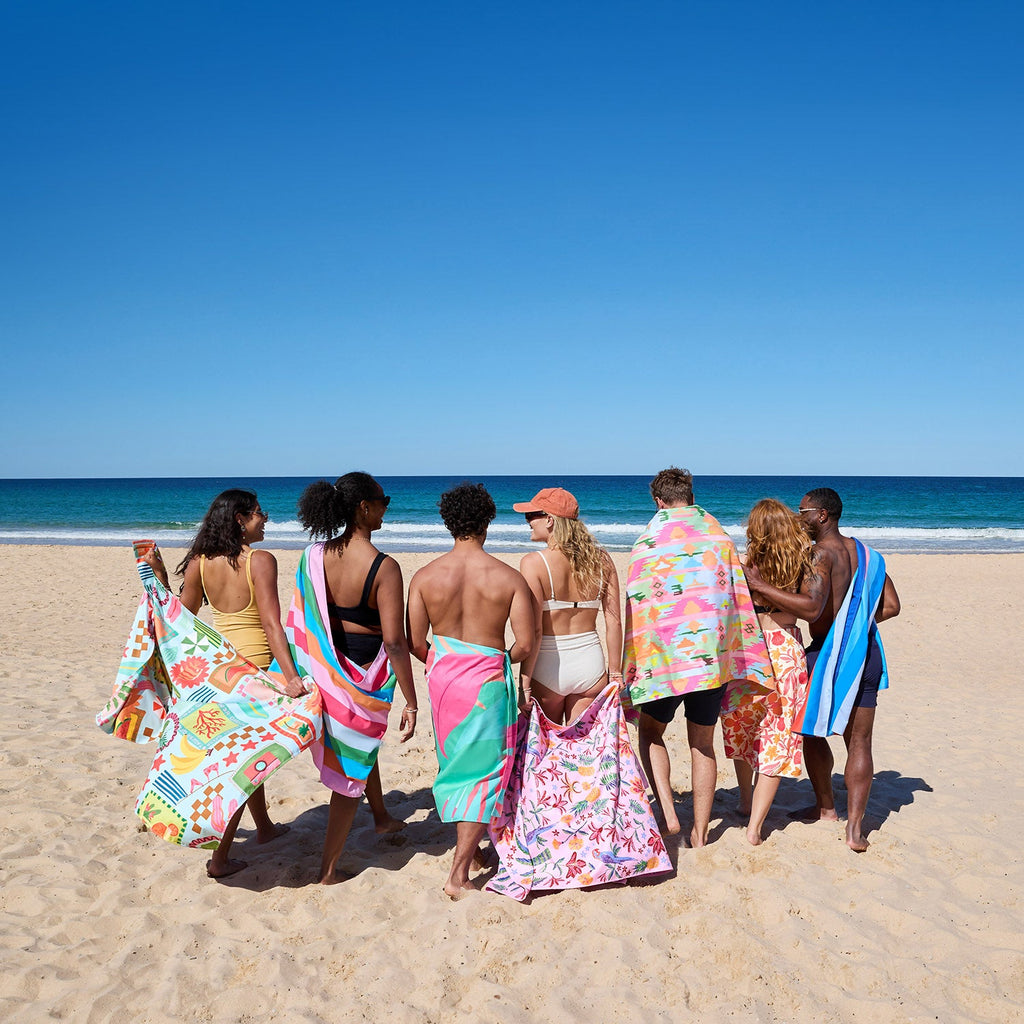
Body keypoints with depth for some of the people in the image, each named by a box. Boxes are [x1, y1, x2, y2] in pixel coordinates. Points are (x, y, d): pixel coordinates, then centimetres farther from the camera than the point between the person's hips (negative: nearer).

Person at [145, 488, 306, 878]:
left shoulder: (199, 563, -1)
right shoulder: (260, 561, -17)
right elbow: (271, 623, -25)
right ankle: (220, 858, 7)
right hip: (256, 666, -6)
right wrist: (291, 676, -30)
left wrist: (159, 575, 8)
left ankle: (264, 826, 42)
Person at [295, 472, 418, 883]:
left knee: (361, 742, 30)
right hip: (367, 670, -6)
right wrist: (411, 702, -16)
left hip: (328, 664, 7)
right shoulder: (384, 567, -24)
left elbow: (305, 619, 3)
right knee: (354, 763, 8)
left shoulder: (316, 556, -7)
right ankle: (328, 867, 16)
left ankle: (381, 816, 52)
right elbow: (394, 641, -23)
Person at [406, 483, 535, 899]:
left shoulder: (425, 575, -5)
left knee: (454, 765, 22)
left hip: (442, 676, 3)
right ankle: (458, 873, 1)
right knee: (483, 771, 6)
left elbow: (415, 642, -3)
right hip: (488, 680, -3)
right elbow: (525, 644, -11)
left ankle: (469, 848, 38)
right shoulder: (508, 577, -10)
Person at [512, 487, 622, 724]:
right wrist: (615, 672, 9)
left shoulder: (533, 563, -12)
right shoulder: (601, 559, 0)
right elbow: (614, 622, 1)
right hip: (590, 663, 3)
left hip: (548, 668, -3)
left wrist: (524, 682, -11)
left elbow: (533, 630, -16)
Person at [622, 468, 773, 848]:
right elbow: (738, 597, 7)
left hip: (663, 652, -3)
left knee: (651, 732, 17)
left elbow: (637, 604, -4)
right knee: (702, 743, 14)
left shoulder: (648, 539, -2)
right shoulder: (718, 534, 8)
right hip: (711, 652, 3)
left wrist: (630, 668, 3)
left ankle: (667, 813, 1)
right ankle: (700, 832, 18)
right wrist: (742, 661, 13)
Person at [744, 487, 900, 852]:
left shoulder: (823, 553, -14)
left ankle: (826, 807, 30)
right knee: (859, 742, 7)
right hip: (866, 653, 6)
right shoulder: (864, 552, 10)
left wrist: (760, 587, -25)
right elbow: (891, 606, 12)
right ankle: (855, 827, 1)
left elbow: (811, 608, -28)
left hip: (829, 654, -6)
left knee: (812, 731, 16)